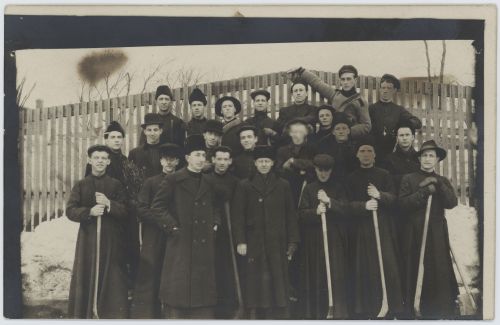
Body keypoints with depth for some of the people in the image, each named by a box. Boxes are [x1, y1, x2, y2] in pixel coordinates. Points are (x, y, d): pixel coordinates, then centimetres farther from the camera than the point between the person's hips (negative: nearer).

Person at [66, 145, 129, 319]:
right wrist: (89, 211, -16)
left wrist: (109, 204, -16)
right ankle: (83, 314, 9)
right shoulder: (81, 185, 9)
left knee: (112, 279, -1)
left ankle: (113, 315, 5)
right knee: (86, 277, 1)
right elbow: (70, 210, 0)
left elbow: (126, 211, 0)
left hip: (111, 240, 0)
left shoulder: (116, 185, 7)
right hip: (88, 238, 1)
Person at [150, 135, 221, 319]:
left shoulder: (207, 183, 13)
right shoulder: (173, 181, -4)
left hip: (204, 245, 5)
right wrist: (172, 226, -11)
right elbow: (157, 206, -6)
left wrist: (215, 224, 9)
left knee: (203, 291, 8)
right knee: (178, 290, -2)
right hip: (181, 243, -5)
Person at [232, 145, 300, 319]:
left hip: (277, 243, 1)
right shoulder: (244, 186, 7)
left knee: (278, 283, 0)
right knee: (256, 283, -2)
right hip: (254, 244, -1)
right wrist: (240, 241, -6)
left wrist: (293, 241, 2)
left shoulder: (283, 185, 10)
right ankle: (255, 314, 4)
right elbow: (237, 215, 3)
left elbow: (291, 215, 8)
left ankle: (277, 315, 5)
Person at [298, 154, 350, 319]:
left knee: (337, 275, -4)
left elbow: (346, 209, -2)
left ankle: (338, 312, 2)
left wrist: (329, 201, -15)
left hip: (335, 239, 0)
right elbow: (302, 213, 2)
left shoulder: (338, 188, 8)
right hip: (314, 239, 1)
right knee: (316, 277, 0)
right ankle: (316, 313, 9)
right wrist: (315, 211, -16)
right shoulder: (309, 188, 8)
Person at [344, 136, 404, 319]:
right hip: (361, 229, 0)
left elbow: (393, 198, 2)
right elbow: (349, 205, 0)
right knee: (364, 269, -2)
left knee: (388, 265, -5)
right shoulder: (351, 179, 9)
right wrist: (364, 206, -19)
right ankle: (364, 310, 4)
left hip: (384, 227, 0)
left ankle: (392, 307, 2)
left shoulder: (384, 175, 10)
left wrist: (380, 195, -18)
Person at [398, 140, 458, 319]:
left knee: (441, 270, -3)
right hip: (416, 233, -2)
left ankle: (443, 312, 2)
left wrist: (438, 184, -11)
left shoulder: (443, 181, 14)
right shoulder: (408, 179, 5)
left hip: (437, 233, 2)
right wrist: (424, 191, -12)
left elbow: (452, 202, -2)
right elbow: (403, 204, -7)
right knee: (418, 273, -1)